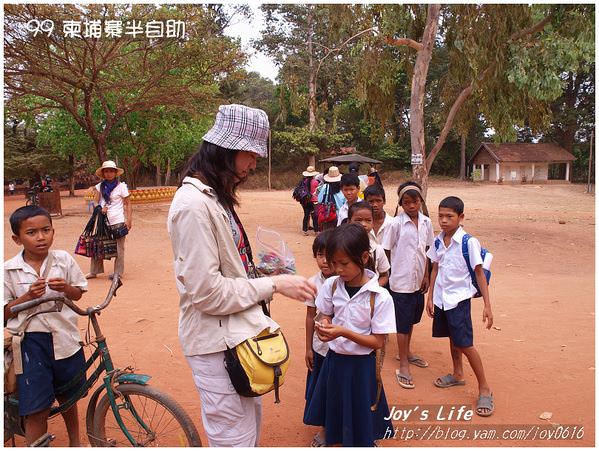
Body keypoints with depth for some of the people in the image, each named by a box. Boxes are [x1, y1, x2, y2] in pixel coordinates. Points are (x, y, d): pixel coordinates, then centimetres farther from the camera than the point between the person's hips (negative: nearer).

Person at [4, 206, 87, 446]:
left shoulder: (63, 259, -4)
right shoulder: (9, 270, -8)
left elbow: (78, 293, 6)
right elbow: (5, 312, -4)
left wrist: (65, 288, -15)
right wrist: (28, 296, -20)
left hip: (64, 337, 2)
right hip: (30, 341, -2)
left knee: (68, 397, 21)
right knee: (37, 410, -2)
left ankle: (75, 441, 44)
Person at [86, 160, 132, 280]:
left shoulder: (121, 186, 0)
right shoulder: (99, 186, 10)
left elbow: (128, 204, -1)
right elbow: (96, 202, 9)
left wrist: (129, 220, -9)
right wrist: (100, 208, -14)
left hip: (118, 221, -4)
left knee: (118, 248, 1)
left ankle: (118, 273, 11)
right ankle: (94, 271, 16)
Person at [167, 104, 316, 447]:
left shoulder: (216, 196, 9)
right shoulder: (194, 204, -22)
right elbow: (207, 293, -24)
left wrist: (259, 271, 5)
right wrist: (273, 284, -18)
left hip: (238, 334, 10)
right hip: (217, 344, -10)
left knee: (252, 423, 26)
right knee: (235, 439, 5)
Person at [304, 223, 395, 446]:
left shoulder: (380, 297, -20)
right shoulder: (331, 285, -6)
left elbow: (378, 342, -15)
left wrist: (343, 332, -26)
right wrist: (324, 326, -13)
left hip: (361, 364, -4)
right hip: (334, 360, 4)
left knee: (360, 430, 12)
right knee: (333, 418, 20)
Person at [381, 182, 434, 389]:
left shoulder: (426, 222, 2)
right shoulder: (397, 223, -13)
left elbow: (427, 251, 9)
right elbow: (386, 252, -8)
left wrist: (426, 276, 7)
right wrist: (386, 274, -6)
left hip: (418, 280, 5)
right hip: (401, 280, -5)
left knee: (412, 318, 18)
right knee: (403, 322, 2)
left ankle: (406, 352, 38)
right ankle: (403, 365, 14)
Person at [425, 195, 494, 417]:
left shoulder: (469, 242, -14)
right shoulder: (438, 241, 2)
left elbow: (479, 274, -11)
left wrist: (487, 305, -12)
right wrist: (430, 297, 11)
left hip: (459, 298, -6)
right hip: (441, 297, 6)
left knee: (465, 344, -4)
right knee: (452, 338, 21)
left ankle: (484, 388, 12)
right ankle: (457, 374, 41)